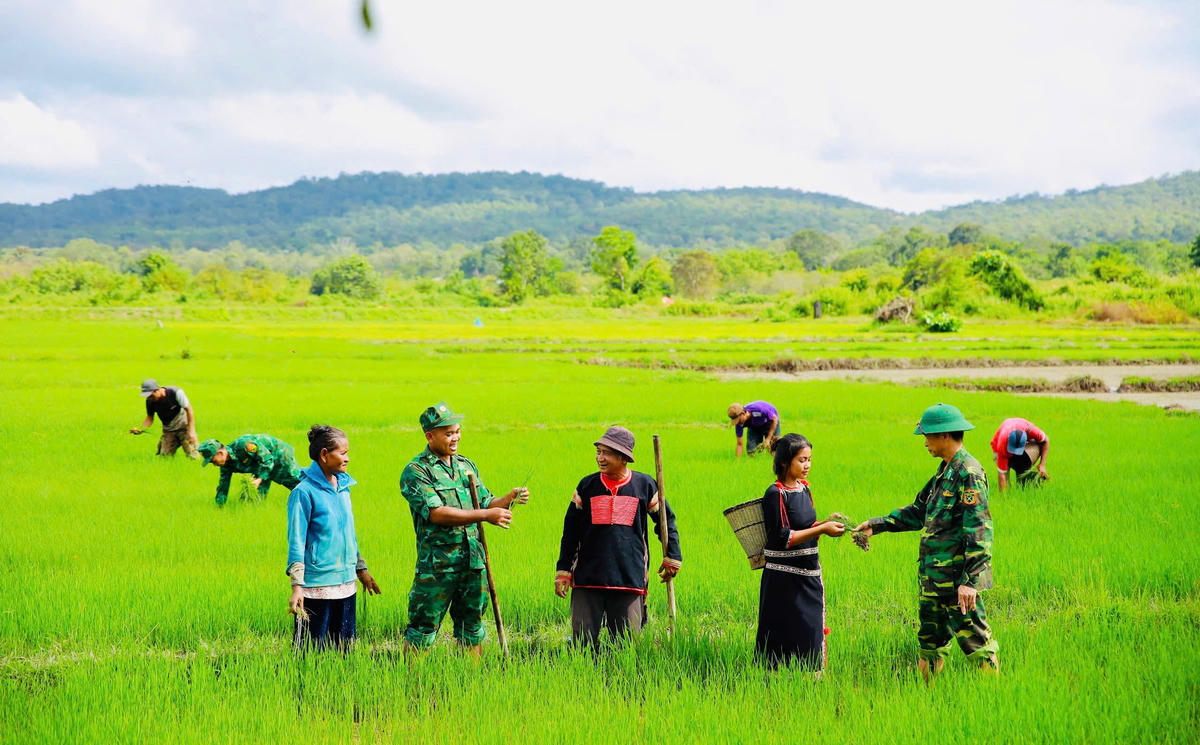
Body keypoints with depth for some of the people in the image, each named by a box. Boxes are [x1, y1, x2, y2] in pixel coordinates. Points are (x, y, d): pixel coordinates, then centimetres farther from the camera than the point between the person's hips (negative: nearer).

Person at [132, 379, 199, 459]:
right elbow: (149, 418, 0)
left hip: (183, 426, -4)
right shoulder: (150, 401, -12)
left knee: (192, 457, -12)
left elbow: (189, 410, -16)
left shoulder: (175, 393, -24)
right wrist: (140, 429, -21)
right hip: (168, 430, 4)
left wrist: (191, 431, -20)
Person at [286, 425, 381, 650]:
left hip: (346, 584, 7)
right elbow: (296, 541, -12)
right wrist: (297, 586, -16)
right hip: (317, 586, -7)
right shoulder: (304, 492, -11)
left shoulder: (343, 487, 10)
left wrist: (362, 569, 25)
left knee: (344, 648, 11)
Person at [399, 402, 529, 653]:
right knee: (422, 631, -2)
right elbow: (437, 513, -18)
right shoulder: (416, 471, -8)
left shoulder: (466, 466, 15)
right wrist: (486, 515, -21)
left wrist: (510, 498, -2)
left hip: (474, 563, 6)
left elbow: (485, 503, 19)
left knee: (472, 626, 13)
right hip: (437, 565, -6)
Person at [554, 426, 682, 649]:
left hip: (629, 578, -1)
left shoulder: (644, 485, 4)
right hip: (588, 579, 1)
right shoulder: (587, 486, 7)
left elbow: (667, 520, 17)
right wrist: (562, 570, 7)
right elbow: (570, 531, 11)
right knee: (583, 641, -3)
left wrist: (672, 557, 13)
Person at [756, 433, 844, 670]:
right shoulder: (776, 494, -13)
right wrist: (821, 529, -20)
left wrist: (827, 523, 1)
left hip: (809, 574, 8)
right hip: (784, 578, -7)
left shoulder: (803, 488, 10)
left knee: (812, 631, 9)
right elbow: (782, 538, -18)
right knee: (784, 639, -4)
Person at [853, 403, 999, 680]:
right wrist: (876, 525, 19)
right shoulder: (945, 471, 15)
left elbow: (979, 530, -20)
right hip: (933, 575, 10)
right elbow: (918, 512, 25)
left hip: (958, 577, -10)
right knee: (930, 640, 15)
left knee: (975, 641, -4)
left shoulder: (968, 473, -15)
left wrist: (970, 580, -23)